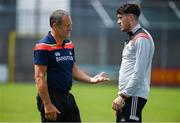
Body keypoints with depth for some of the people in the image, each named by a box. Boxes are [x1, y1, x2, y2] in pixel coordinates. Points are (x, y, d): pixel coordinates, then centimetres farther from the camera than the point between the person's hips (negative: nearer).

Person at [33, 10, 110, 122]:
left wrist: (91, 79, 3)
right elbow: (39, 77, -17)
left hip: (67, 96, 8)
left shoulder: (69, 44, 13)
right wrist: (47, 105, -22)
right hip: (51, 98, -8)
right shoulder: (43, 46, -13)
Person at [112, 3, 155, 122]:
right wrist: (122, 95, 17)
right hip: (127, 95, 10)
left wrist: (123, 95, -18)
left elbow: (139, 73, -18)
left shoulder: (142, 39, -11)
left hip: (134, 96, -10)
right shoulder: (132, 38, 20)